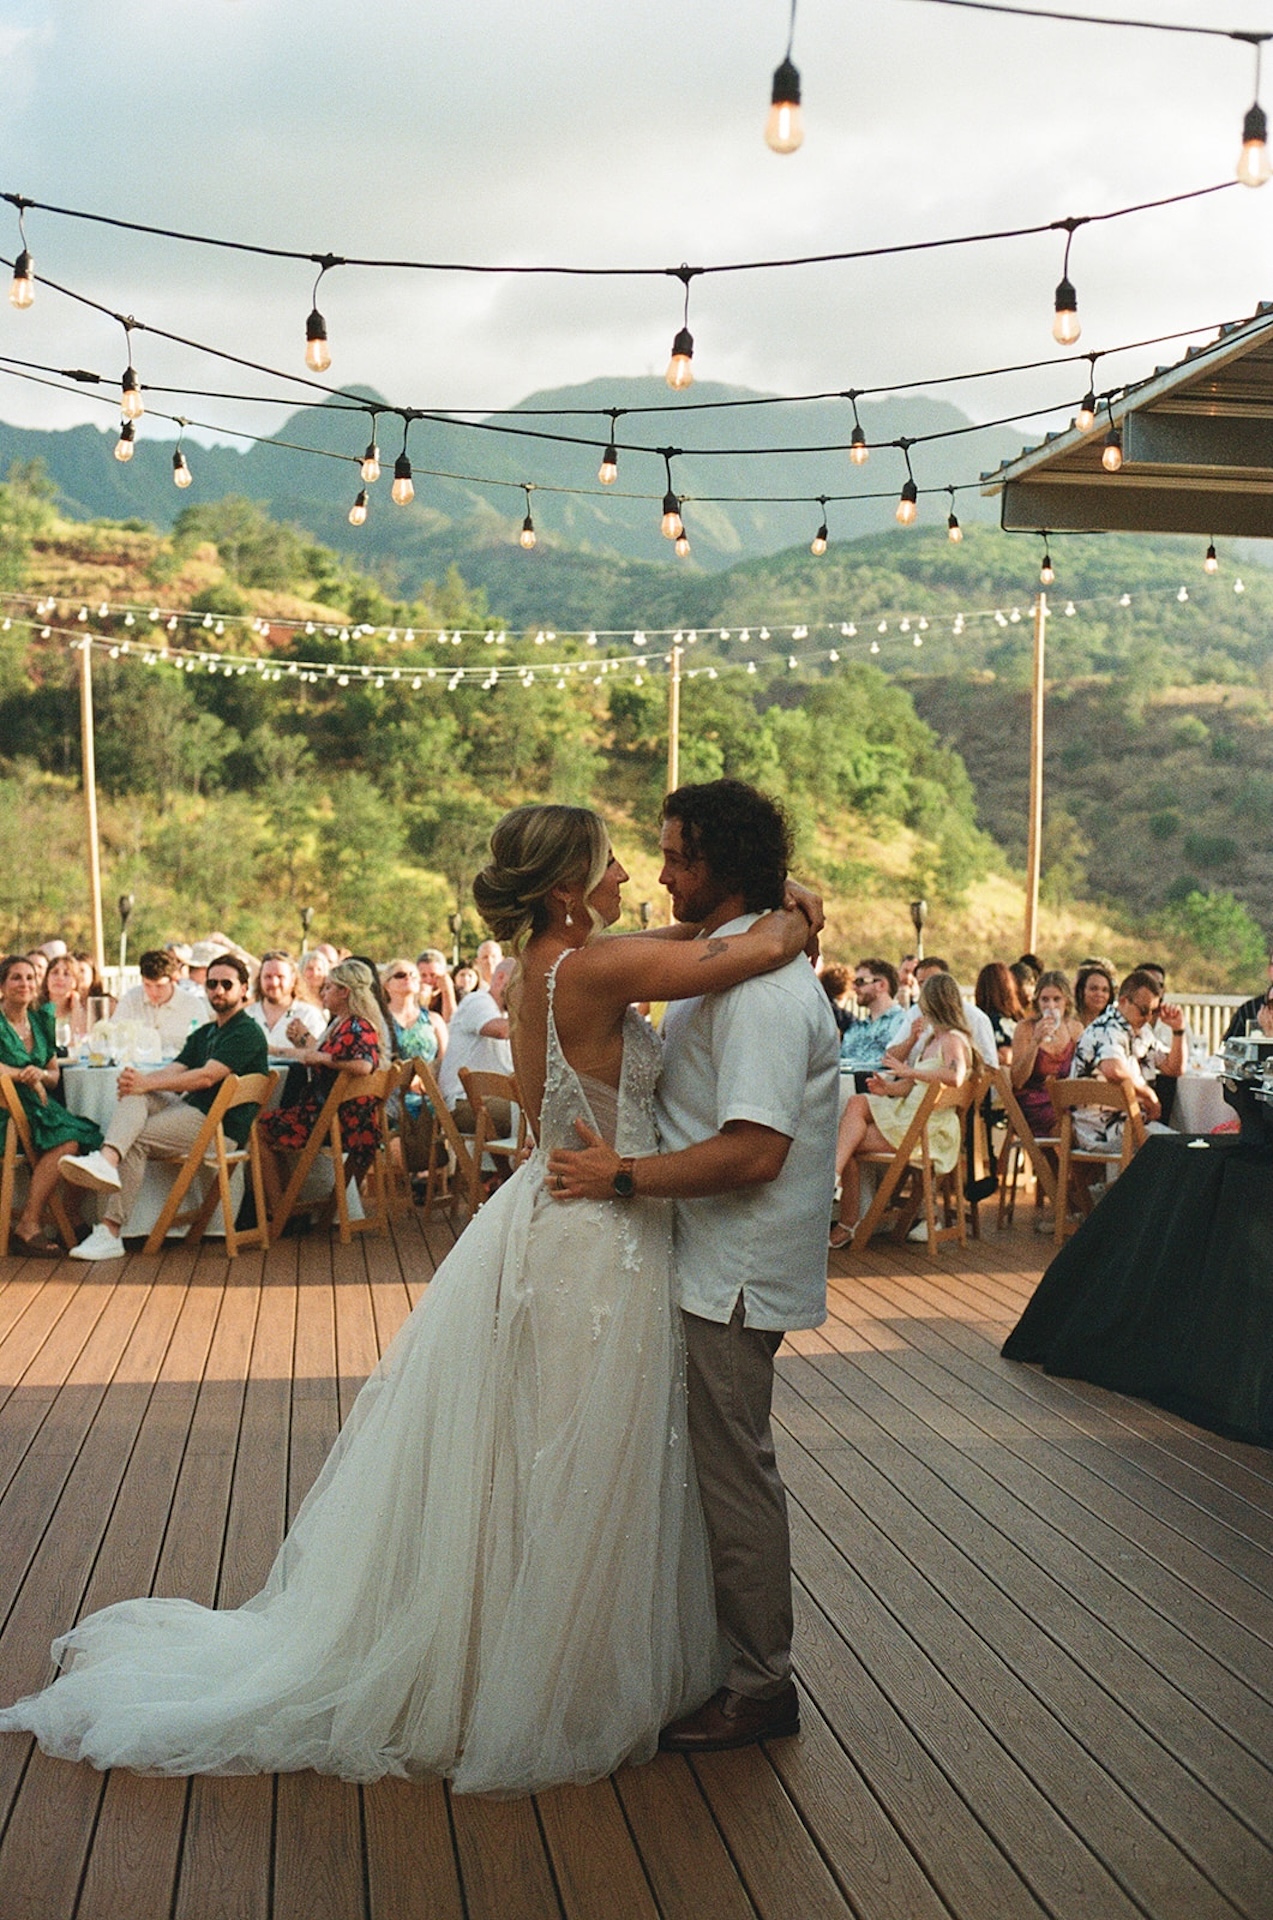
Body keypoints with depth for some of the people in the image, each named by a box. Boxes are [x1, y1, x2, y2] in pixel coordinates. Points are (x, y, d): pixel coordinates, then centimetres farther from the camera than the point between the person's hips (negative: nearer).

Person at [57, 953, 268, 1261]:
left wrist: (148, 1083, -21)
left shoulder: (248, 1033, -5)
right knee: (133, 1095, -21)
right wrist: (138, 1080, -13)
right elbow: (175, 1071, 10)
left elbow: (207, 1077, -18)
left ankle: (111, 1231, -26)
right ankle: (108, 1160, -45)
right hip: (190, 1110, 7)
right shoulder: (204, 1033, 25)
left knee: (136, 1139, -23)